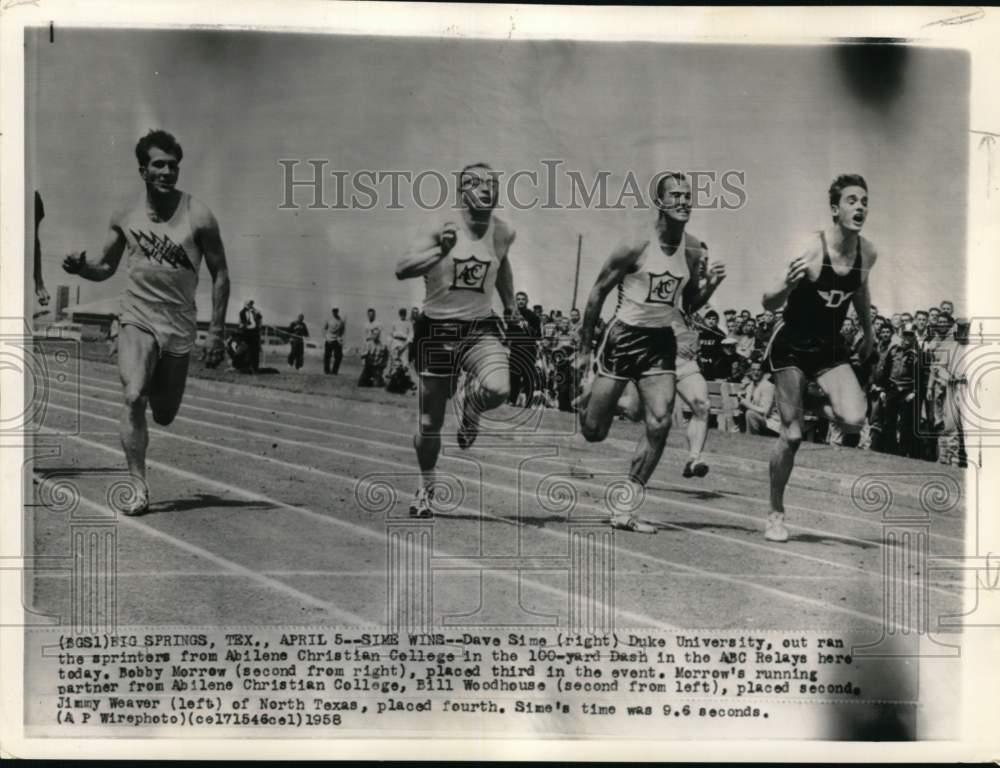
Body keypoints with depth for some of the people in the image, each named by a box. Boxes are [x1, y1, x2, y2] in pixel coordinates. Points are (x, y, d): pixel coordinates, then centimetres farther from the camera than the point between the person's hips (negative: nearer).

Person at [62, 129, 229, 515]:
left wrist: (216, 332, -5)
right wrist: (81, 267, -10)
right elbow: (105, 268, 14)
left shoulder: (198, 216, -6)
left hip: (179, 328, 0)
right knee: (133, 398, -22)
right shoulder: (125, 217, 2)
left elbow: (220, 274, -1)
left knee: (163, 416, 11)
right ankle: (139, 488, -13)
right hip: (137, 321, 1)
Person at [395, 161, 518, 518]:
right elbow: (401, 270, -19)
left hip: (480, 328, 2)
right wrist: (440, 251, -31)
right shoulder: (443, 229, -9)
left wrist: (510, 302, 23)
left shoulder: (503, 232, 1)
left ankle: (468, 404, 9)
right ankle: (426, 488, 33)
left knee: (498, 389, -30)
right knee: (430, 423, 6)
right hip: (437, 330, -2)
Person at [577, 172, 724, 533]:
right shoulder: (636, 247, -13)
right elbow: (598, 291, -5)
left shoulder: (695, 250, 2)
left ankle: (624, 510, -2)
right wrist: (585, 347, -3)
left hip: (662, 341, 4)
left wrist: (709, 285, -8)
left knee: (660, 423, -11)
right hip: (624, 336, -4)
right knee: (594, 432, 0)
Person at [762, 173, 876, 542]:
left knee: (854, 421, -18)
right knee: (791, 435, -3)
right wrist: (788, 283, -39)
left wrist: (868, 331, 26)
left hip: (830, 347, 4)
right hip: (791, 345, -4)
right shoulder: (811, 250, -20)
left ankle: (824, 409, 19)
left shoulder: (867, 253, -4)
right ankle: (776, 514, 15)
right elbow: (769, 303, -19)